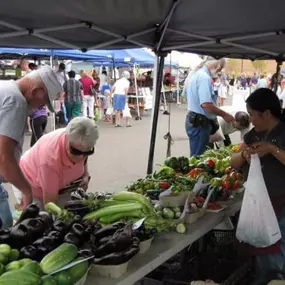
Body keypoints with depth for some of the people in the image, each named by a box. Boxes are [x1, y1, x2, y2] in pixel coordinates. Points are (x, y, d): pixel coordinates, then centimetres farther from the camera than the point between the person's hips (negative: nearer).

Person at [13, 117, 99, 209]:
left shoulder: (81, 145, -25)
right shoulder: (50, 157, -42)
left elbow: (83, 161, 3)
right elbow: (50, 204, -36)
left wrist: (85, 176, -14)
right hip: (34, 187, -5)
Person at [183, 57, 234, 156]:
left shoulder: (193, 73, 10)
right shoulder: (204, 77, -22)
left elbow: (185, 93, 23)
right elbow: (206, 104, -31)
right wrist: (224, 115, -19)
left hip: (192, 119, 10)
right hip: (200, 123, -10)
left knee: (195, 155, 18)